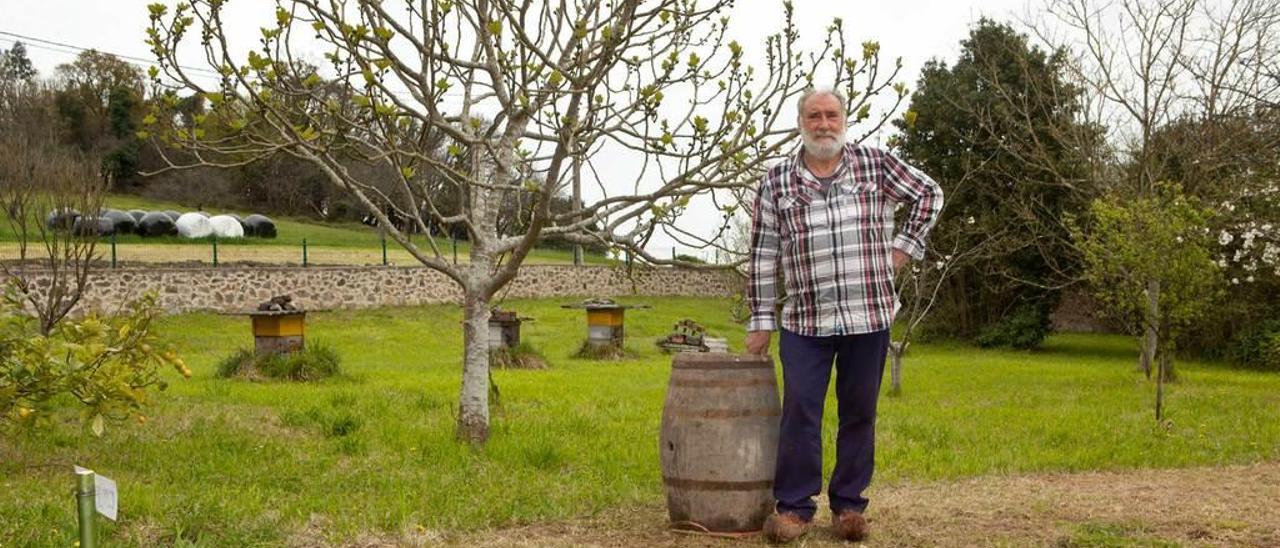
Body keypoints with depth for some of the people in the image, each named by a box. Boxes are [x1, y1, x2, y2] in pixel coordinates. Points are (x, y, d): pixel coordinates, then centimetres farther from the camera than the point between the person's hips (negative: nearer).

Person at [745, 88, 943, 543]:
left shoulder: (876, 164, 3)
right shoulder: (778, 180, 3)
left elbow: (929, 195, 16)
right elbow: (764, 254, 5)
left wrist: (906, 246, 7)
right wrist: (761, 320, 4)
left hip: (869, 316, 1)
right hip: (804, 320, 0)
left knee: (859, 413, 8)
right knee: (800, 412, -2)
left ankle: (849, 505, 19)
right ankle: (794, 507, 9)